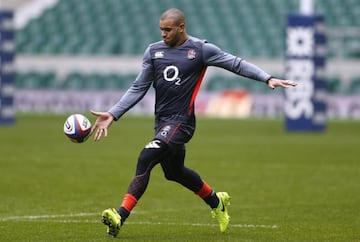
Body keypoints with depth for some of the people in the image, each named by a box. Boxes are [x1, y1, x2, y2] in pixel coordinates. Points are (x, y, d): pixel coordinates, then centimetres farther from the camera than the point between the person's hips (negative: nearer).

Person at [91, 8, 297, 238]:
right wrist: (112, 115, 2)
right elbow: (138, 89, 10)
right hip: (162, 121, 7)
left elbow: (236, 63, 0)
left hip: (181, 121, -7)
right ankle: (216, 201, 45)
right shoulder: (154, 51, 7)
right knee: (175, 172, 20)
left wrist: (268, 78, -10)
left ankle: (121, 216, -27)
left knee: (146, 159, -24)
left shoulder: (200, 49, -5)